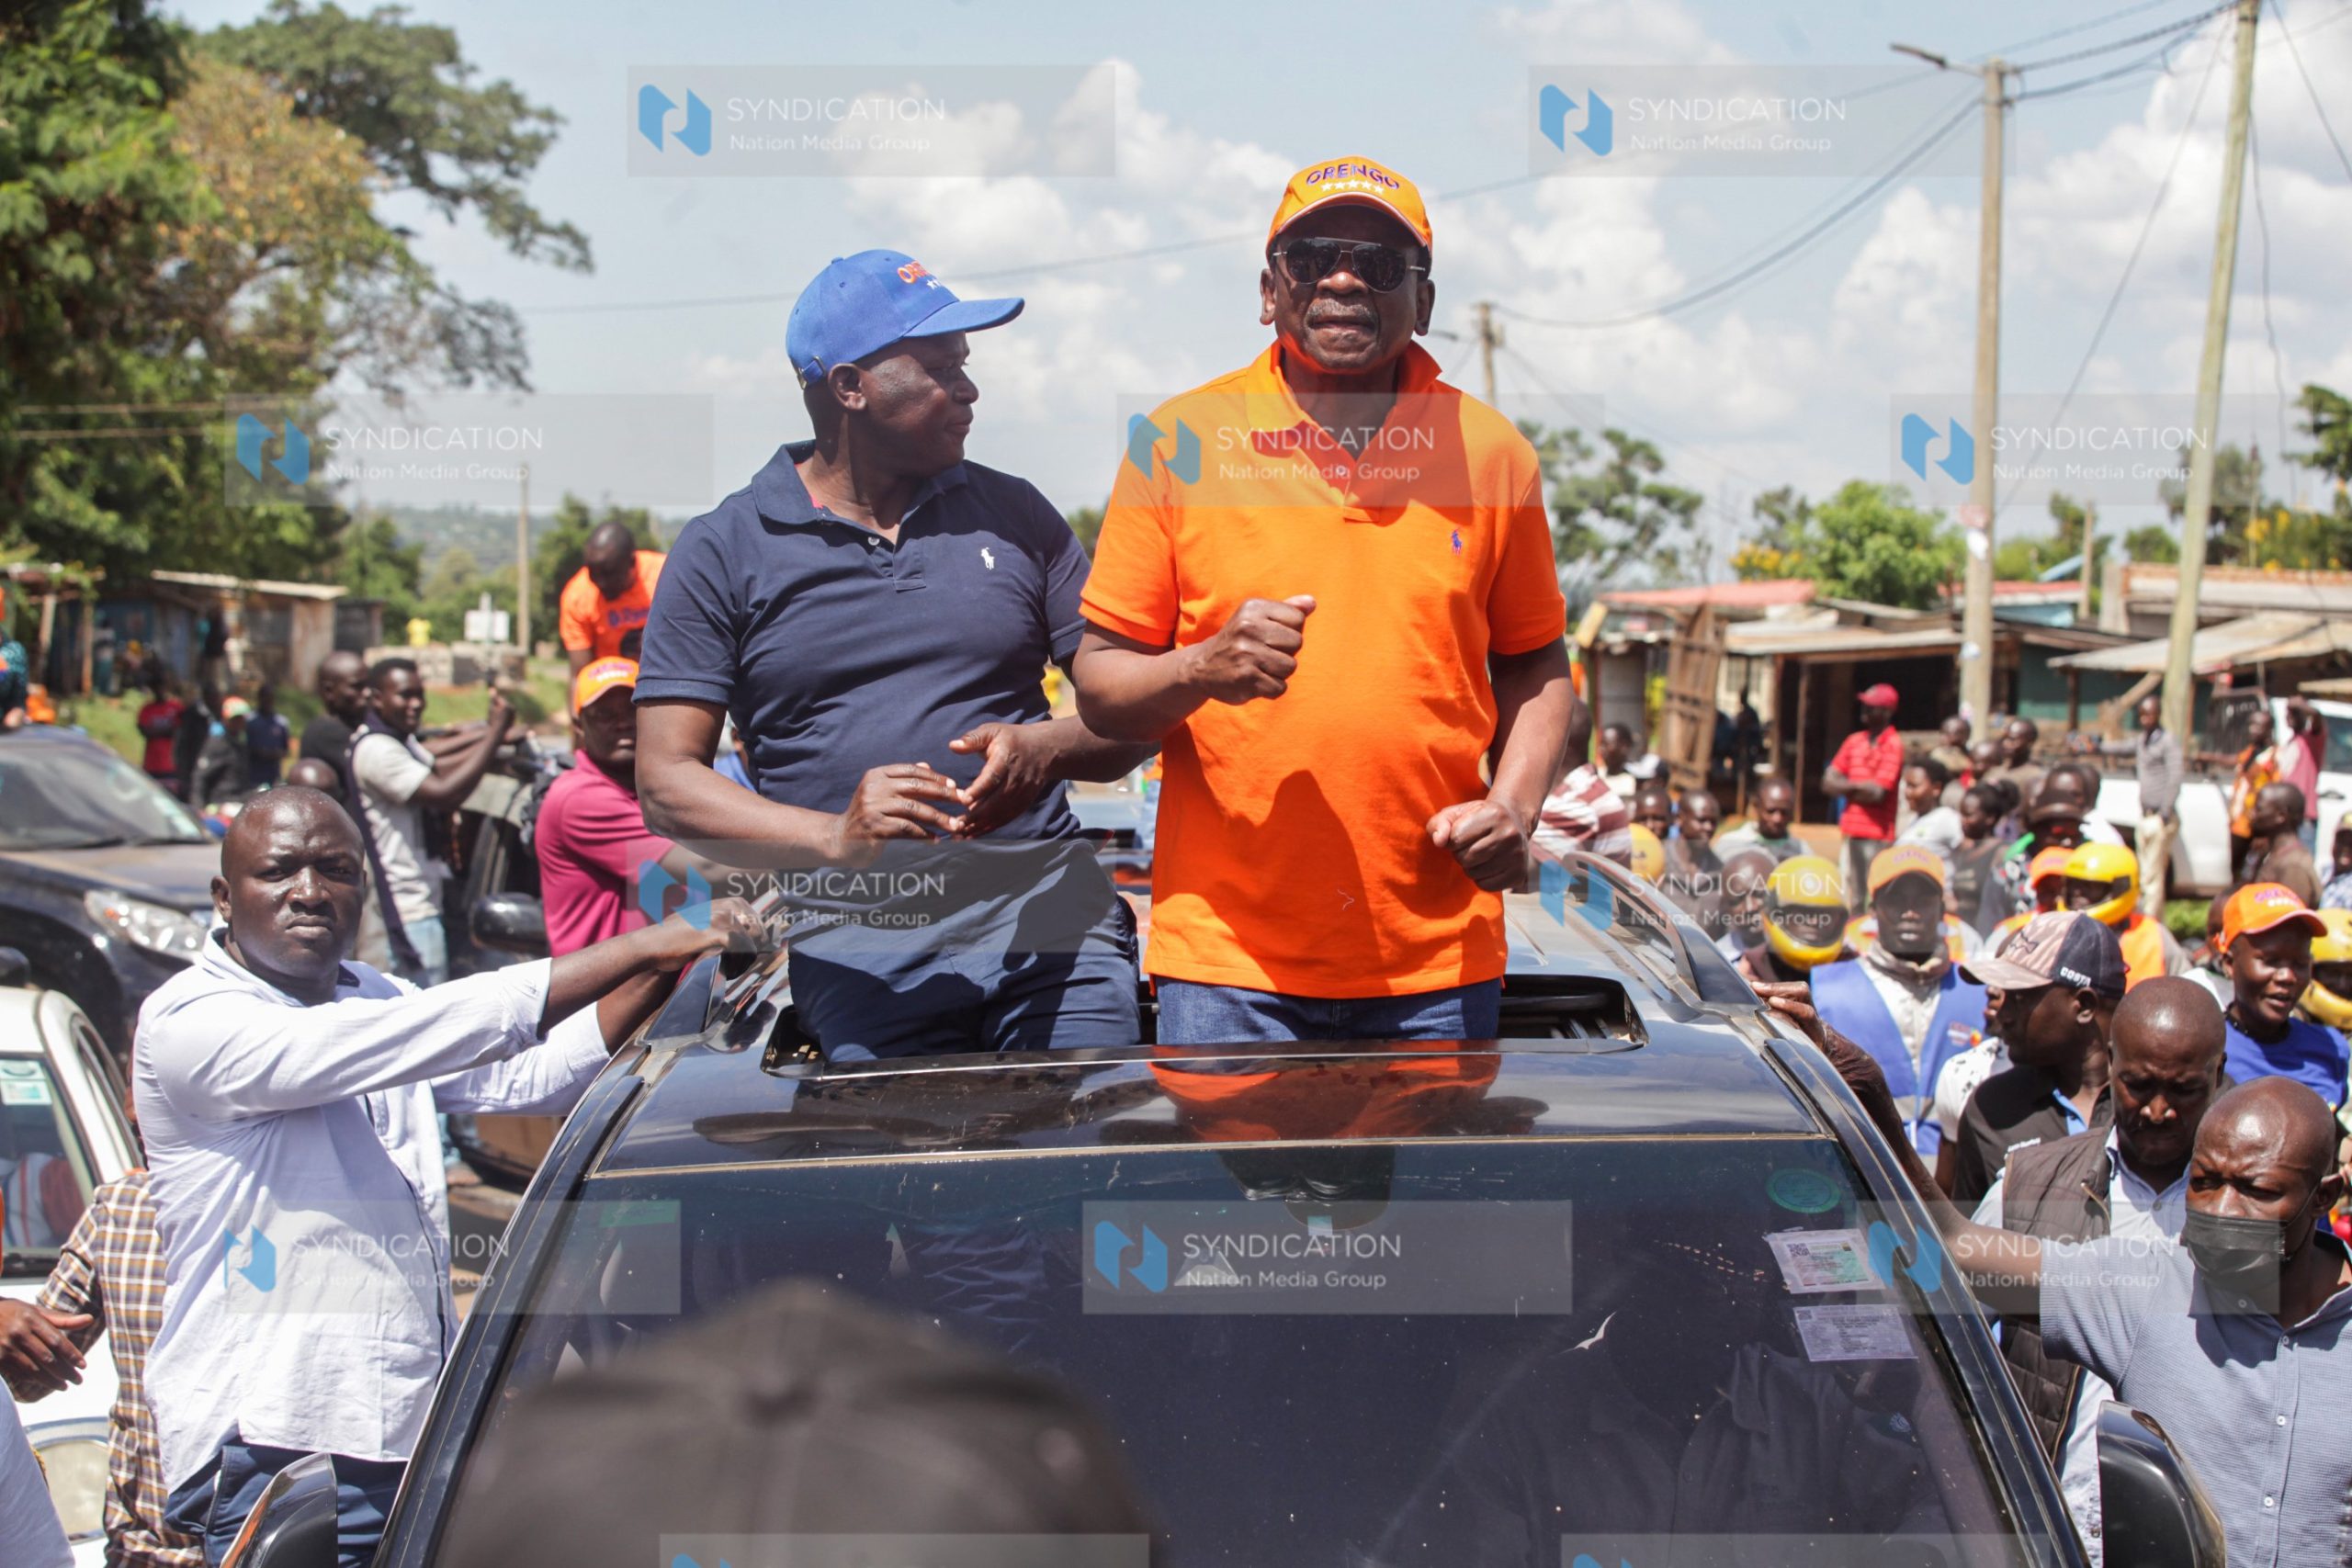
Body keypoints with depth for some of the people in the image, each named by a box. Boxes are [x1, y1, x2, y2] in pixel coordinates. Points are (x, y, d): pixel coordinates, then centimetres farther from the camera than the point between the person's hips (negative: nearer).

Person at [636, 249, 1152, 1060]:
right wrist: (832, 838, -16)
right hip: (860, 953, -1)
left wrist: (1044, 749, -10)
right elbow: (667, 784, 0)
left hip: (1046, 910, 2)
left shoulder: (1013, 514, 14)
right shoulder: (720, 554, 6)